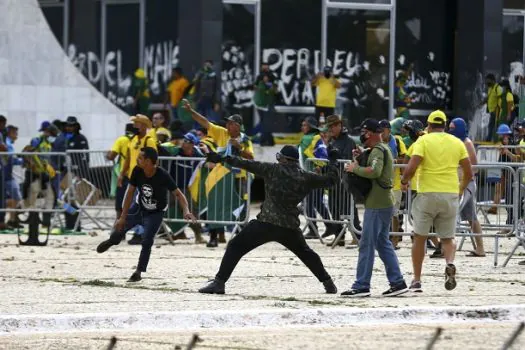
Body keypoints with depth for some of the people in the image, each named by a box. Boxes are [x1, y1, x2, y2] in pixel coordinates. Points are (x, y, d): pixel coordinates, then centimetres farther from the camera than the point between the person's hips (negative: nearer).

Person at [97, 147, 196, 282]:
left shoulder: (162, 176, -31)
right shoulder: (137, 171, -22)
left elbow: (178, 194, -27)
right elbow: (130, 193, -15)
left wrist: (186, 211, -45)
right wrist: (123, 217, -15)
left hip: (156, 213, -3)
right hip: (139, 207, 4)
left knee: (147, 242, -16)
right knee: (120, 226, 4)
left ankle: (139, 272, 2)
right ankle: (113, 240, 43)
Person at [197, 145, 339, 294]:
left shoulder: (274, 170, -2)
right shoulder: (306, 177, 6)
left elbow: (248, 165, -3)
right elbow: (330, 180, 16)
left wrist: (223, 159, 0)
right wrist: (333, 160, 32)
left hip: (265, 224, -4)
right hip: (290, 227, 4)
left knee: (235, 247, 2)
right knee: (305, 253, 29)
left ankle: (219, 282, -10)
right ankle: (328, 283, 28)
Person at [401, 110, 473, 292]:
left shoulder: (423, 140, -2)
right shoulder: (457, 143, 8)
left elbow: (411, 167, -14)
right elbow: (469, 173, 8)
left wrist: (404, 181, 5)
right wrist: (461, 187, 27)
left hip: (427, 194, -2)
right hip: (450, 195, 3)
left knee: (419, 238, 10)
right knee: (447, 238, 12)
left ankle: (417, 280, 11)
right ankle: (450, 264, -19)